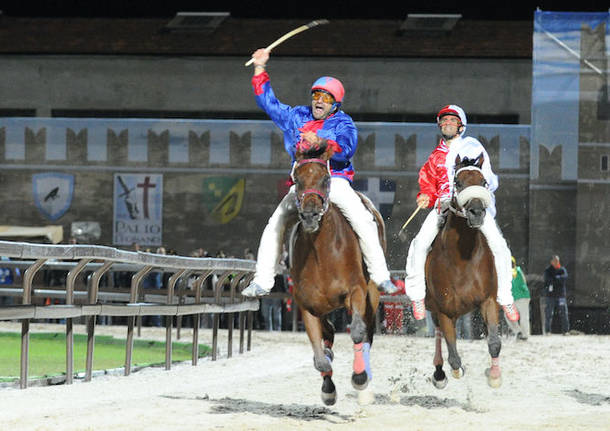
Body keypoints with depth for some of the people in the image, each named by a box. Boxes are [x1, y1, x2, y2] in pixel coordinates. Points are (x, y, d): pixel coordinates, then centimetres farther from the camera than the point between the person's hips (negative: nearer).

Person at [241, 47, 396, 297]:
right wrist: (260, 69, 19)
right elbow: (268, 102, 24)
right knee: (274, 225, -11)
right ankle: (262, 281, -6)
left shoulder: (343, 123, 4)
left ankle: (380, 275, -18)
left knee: (362, 219, -23)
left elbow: (346, 148, -15)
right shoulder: (297, 117, 16)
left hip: (335, 180, -3)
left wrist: (322, 143, -31)